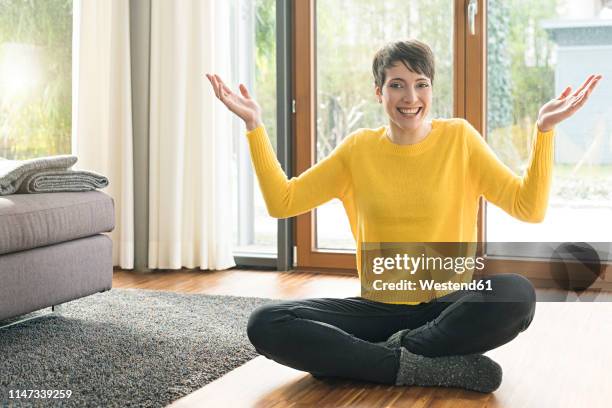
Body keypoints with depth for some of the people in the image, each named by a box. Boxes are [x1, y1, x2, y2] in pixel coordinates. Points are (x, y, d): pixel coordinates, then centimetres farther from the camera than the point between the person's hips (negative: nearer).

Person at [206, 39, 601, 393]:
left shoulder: (459, 138, 0)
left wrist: (544, 130, -15)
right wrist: (255, 126, -2)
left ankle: (390, 353, -17)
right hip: (378, 308, 2)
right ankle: (424, 365, -22)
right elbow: (282, 201, 4)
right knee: (265, 324, -22)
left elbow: (529, 208, -6)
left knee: (517, 294, -34)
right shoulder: (358, 148, 5)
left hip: (448, 305, -1)